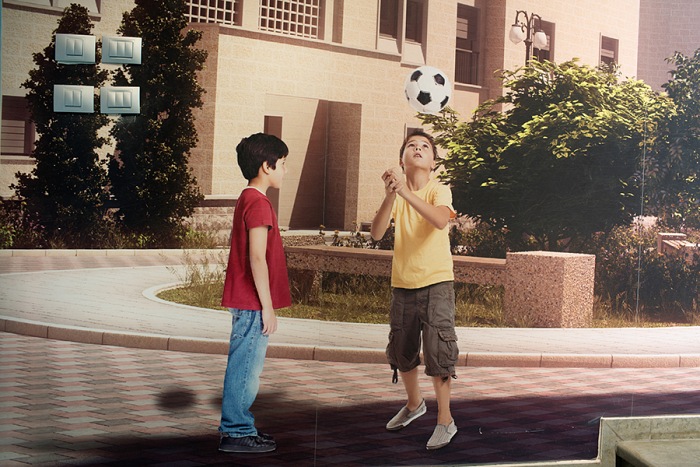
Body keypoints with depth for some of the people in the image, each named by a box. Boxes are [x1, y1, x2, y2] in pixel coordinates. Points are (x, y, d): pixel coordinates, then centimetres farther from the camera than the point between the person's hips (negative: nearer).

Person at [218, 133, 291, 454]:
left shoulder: (247, 199, 16)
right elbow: (257, 258, -20)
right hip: (253, 303, -10)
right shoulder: (258, 203, -15)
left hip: (246, 303, 10)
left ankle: (236, 427, 22)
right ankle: (237, 433, 2)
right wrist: (267, 306, -17)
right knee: (246, 367, -4)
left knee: (245, 367, 15)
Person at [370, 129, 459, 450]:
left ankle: (445, 421, 2)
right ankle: (414, 404, 40)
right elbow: (376, 233, -12)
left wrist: (406, 192, -36)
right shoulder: (396, 195, 3)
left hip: (436, 283, -5)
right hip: (402, 284, 5)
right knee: (401, 352, 17)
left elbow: (440, 220, -30)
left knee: (438, 351, -9)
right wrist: (390, 196, -26)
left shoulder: (439, 191, -7)